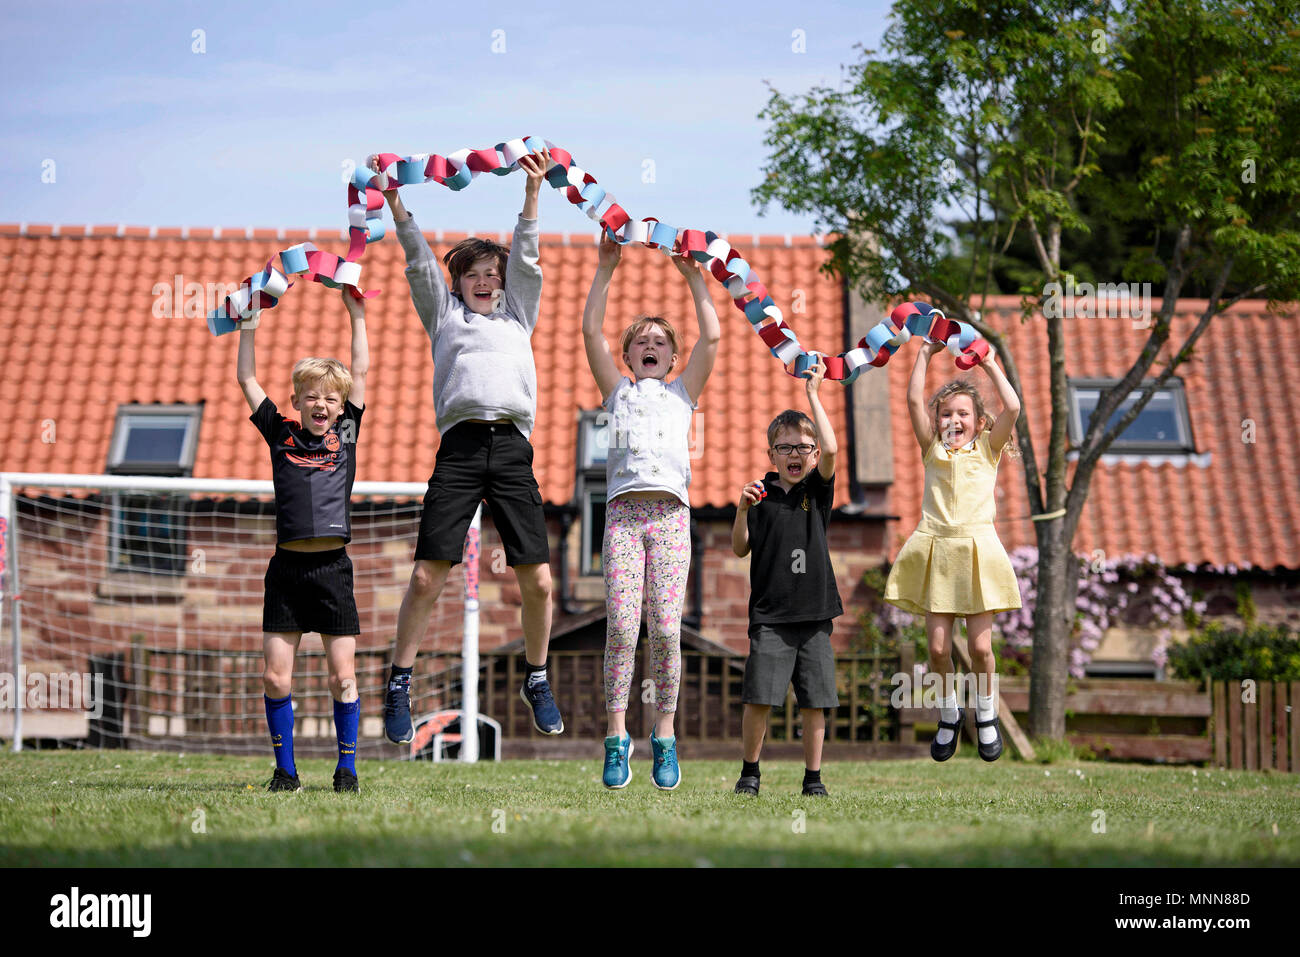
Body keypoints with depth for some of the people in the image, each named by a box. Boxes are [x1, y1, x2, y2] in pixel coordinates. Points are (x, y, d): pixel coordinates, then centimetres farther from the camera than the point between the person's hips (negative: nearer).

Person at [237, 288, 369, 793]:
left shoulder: (346, 434, 11)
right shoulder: (282, 434, 11)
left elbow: (360, 372, 14)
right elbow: (247, 379, 15)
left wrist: (357, 315, 15)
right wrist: (248, 325, 14)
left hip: (333, 568, 0)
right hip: (287, 567, 0)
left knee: (343, 676, 0)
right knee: (276, 677, -2)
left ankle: (347, 768, 11)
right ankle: (285, 770, 9)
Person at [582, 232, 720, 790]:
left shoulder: (683, 392, 22)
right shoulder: (617, 390, 22)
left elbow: (712, 337, 12)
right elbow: (591, 332, 13)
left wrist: (692, 275, 15)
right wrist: (605, 271, 12)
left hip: (670, 514, 0)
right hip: (623, 512, 0)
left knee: (665, 629, -7)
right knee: (621, 627, -12)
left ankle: (664, 738, 0)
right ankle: (617, 739, -8)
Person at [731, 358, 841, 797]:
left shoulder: (818, 490, 6)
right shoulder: (761, 496, 4)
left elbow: (831, 449, -12)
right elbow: (740, 550, 3)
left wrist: (812, 394, -9)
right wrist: (743, 510, -13)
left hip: (815, 612, 1)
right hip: (770, 615, -1)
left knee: (814, 700, 3)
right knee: (759, 697, -6)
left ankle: (813, 777, 12)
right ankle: (750, 772, 9)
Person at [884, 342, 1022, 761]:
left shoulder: (987, 448, 10)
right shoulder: (932, 449, 12)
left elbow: (1012, 408, -4)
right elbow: (914, 400, 4)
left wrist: (989, 365, 3)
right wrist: (926, 354, 7)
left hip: (977, 550, -1)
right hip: (936, 551, 1)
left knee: (980, 644, -3)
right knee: (938, 646, -2)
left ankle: (986, 714, 20)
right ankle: (948, 715, 19)